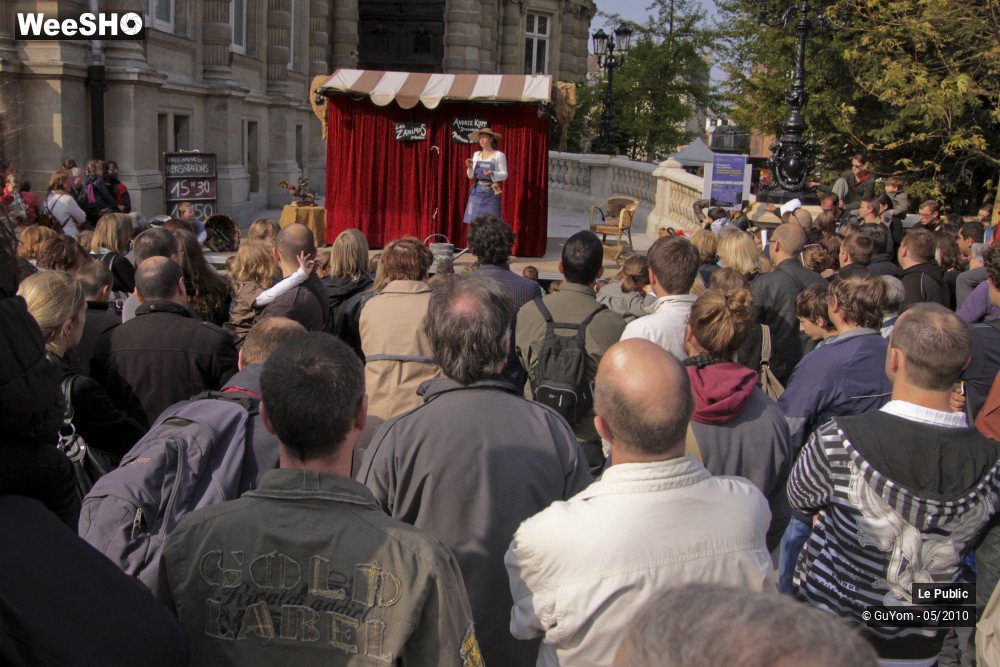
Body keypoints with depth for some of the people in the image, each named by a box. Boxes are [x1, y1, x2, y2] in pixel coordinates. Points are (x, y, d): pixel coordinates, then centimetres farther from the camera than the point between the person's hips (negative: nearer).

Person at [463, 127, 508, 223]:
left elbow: (504, 175, -6)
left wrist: (492, 173, -23)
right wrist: (470, 167, -7)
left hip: (491, 192, -4)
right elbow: (471, 176, 13)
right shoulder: (476, 155, 10)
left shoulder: (499, 155, -3)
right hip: (477, 192, 4)